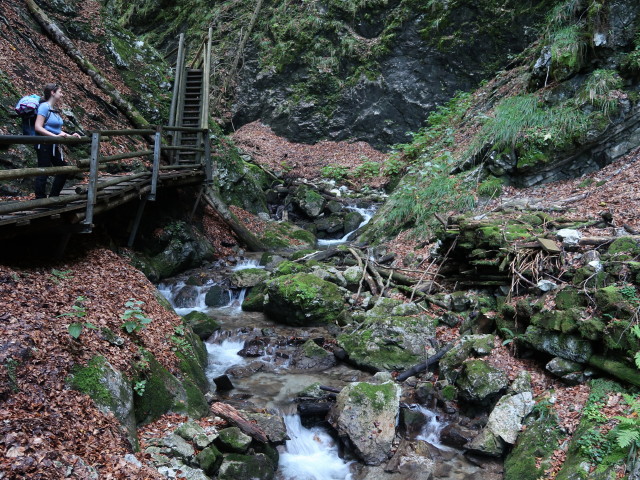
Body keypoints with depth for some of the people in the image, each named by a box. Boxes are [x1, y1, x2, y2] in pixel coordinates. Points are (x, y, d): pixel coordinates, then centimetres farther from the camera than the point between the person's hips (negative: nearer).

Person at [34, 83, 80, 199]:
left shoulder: (55, 109, 13)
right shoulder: (44, 106, -12)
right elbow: (38, 127, -20)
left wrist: (70, 136, 8)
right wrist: (56, 136, -26)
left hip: (54, 146, 9)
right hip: (44, 145, -9)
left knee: (63, 171, 14)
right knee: (43, 172, -3)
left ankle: (53, 198, 24)